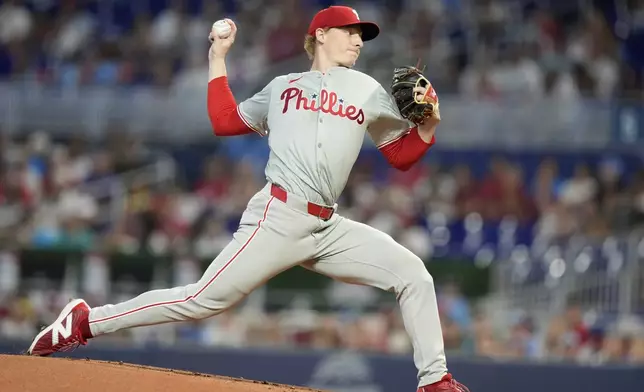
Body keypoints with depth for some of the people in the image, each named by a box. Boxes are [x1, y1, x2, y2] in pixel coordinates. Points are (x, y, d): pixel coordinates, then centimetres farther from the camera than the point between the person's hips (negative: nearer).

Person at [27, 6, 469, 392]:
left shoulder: (367, 91, 17)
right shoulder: (282, 87, 15)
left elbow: (403, 155, 16)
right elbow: (224, 121, 20)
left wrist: (428, 125, -3)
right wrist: (218, 60, 19)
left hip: (328, 229, 4)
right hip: (278, 218, -4)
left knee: (413, 273, -8)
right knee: (204, 300, -12)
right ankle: (88, 321, -3)